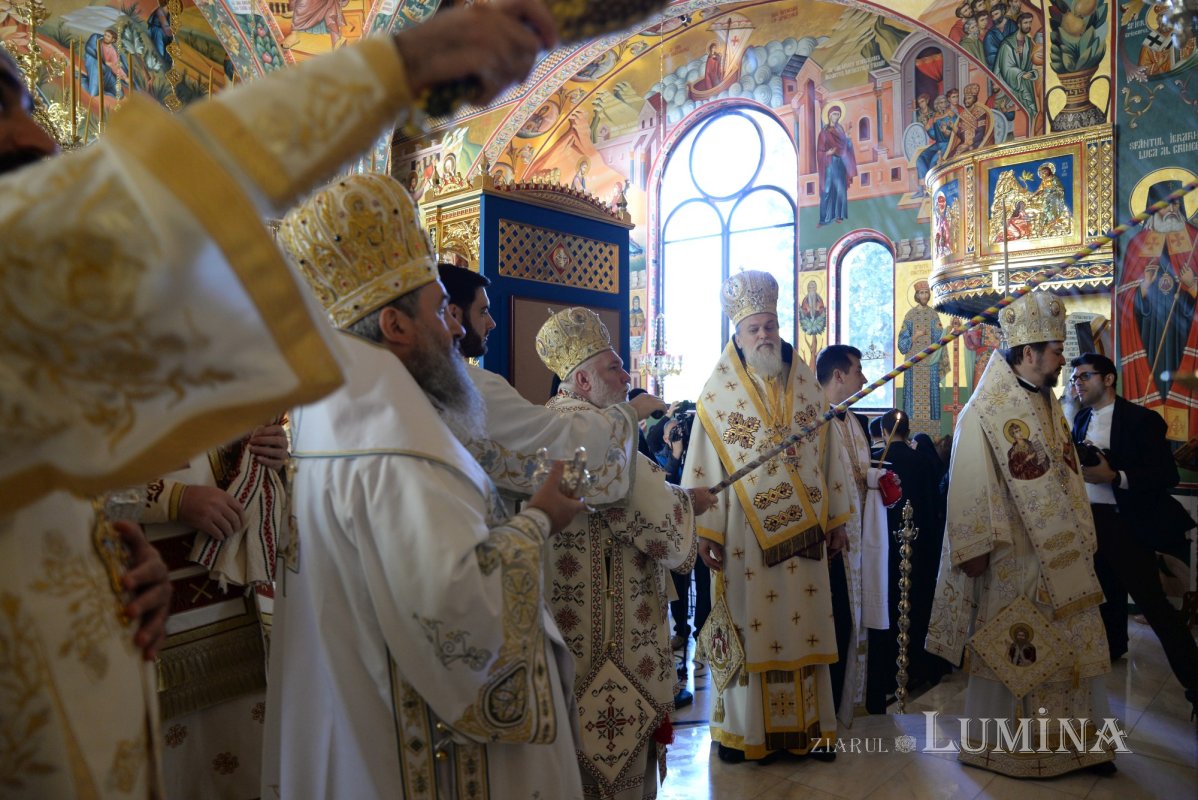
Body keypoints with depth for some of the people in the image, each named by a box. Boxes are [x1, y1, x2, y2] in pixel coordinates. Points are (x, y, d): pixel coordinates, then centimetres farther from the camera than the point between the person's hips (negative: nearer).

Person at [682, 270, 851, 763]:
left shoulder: (807, 386, 8)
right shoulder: (718, 392, -3)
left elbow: (827, 457, 10)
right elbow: (703, 467, -5)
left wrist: (836, 521, 9)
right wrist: (706, 532, -10)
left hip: (803, 532, 3)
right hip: (746, 534, -3)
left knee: (804, 625, 9)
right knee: (749, 628, 3)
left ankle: (807, 726, 23)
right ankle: (741, 729, 17)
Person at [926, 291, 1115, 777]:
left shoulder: (1047, 406, 11)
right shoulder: (984, 412, -14)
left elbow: (1064, 478, 16)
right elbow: (968, 484, -17)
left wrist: (1080, 539, 13)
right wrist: (975, 548, -19)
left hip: (1059, 554, 8)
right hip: (1012, 557, -7)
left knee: (1070, 645, 13)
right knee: (1009, 651, 4)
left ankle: (1071, 740, 28)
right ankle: (993, 746, 21)